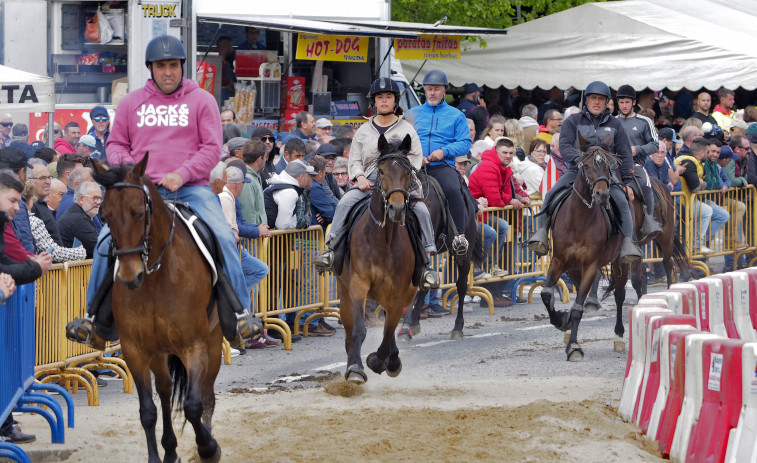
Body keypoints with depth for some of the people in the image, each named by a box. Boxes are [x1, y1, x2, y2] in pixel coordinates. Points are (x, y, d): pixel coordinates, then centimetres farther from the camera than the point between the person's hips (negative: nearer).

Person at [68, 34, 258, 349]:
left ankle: (239, 312, -12)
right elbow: (115, 144, 17)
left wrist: (182, 173, -14)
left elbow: (212, 148, 1)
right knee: (107, 239, -17)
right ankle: (94, 312, -2)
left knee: (223, 238, -23)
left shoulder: (201, 100, 7)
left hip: (191, 188, -1)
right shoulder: (132, 102, 13)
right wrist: (127, 168, -5)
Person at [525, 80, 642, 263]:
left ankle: (627, 243, -24)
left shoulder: (614, 125, 11)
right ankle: (542, 232, -19)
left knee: (622, 200, -23)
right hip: (576, 171, 0)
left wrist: (628, 181, 2)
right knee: (551, 195, -22)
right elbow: (564, 147, -6)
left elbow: (625, 155, 12)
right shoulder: (573, 121, 6)